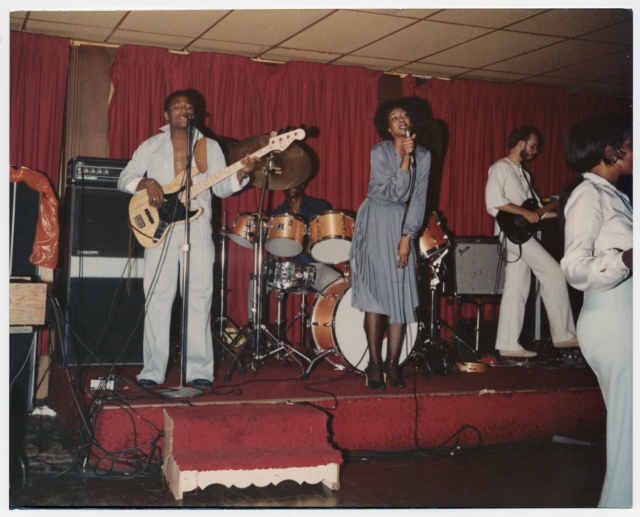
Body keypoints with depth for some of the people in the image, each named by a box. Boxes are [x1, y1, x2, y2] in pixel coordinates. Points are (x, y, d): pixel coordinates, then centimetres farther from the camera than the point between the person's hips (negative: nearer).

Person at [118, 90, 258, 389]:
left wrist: (241, 174, -13)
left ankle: (199, 370, 3)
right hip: (159, 230, 0)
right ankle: (153, 370, 5)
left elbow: (222, 188, 6)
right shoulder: (151, 147, 10)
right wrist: (147, 183, -14)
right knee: (157, 299, -2)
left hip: (198, 230, 0)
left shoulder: (209, 147, 11)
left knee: (199, 298, -2)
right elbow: (124, 178, 6)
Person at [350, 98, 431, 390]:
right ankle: (374, 363, -1)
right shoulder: (380, 152, -10)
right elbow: (398, 193, -19)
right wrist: (405, 158, -23)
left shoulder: (423, 156, 2)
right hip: (375, 222, -3)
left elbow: (417, 199, -1)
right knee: (376, 292, -7)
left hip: (401, 223, 3)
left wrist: (407, 237, -9)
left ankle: (392, 363, 4)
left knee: (402, 294, -3)